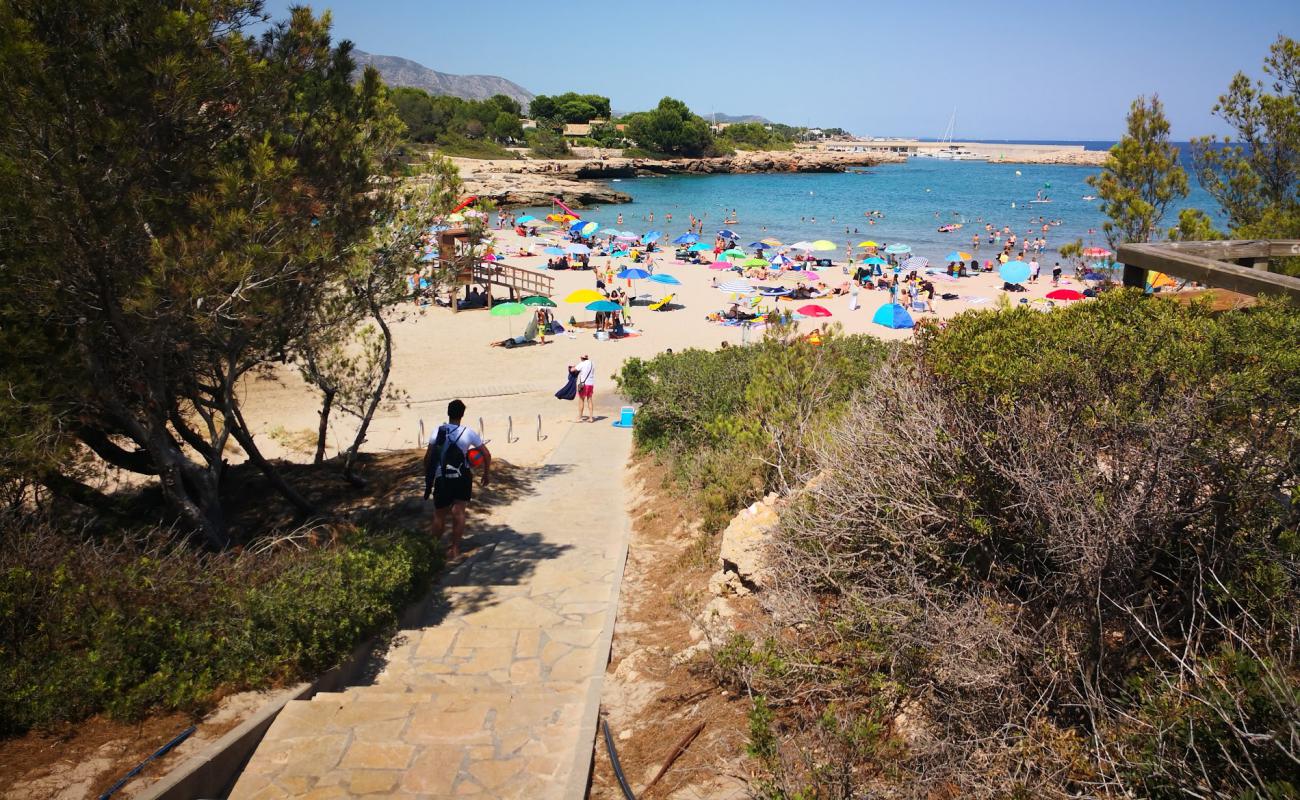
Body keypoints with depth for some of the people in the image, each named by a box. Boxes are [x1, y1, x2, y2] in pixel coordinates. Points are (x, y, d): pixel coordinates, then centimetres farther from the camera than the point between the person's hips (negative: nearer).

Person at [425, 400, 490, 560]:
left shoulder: (438, 431, -3)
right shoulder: (469, 433, -4)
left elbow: (428, 457, -5)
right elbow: (487, 455, -3)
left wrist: (427, 477, 7)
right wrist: (486, 474, 10)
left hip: (442, 479, 1)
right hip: (462, 479, -1)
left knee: (439, 515, 13)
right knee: (458, 512, 5)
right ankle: (455, 548, 4)